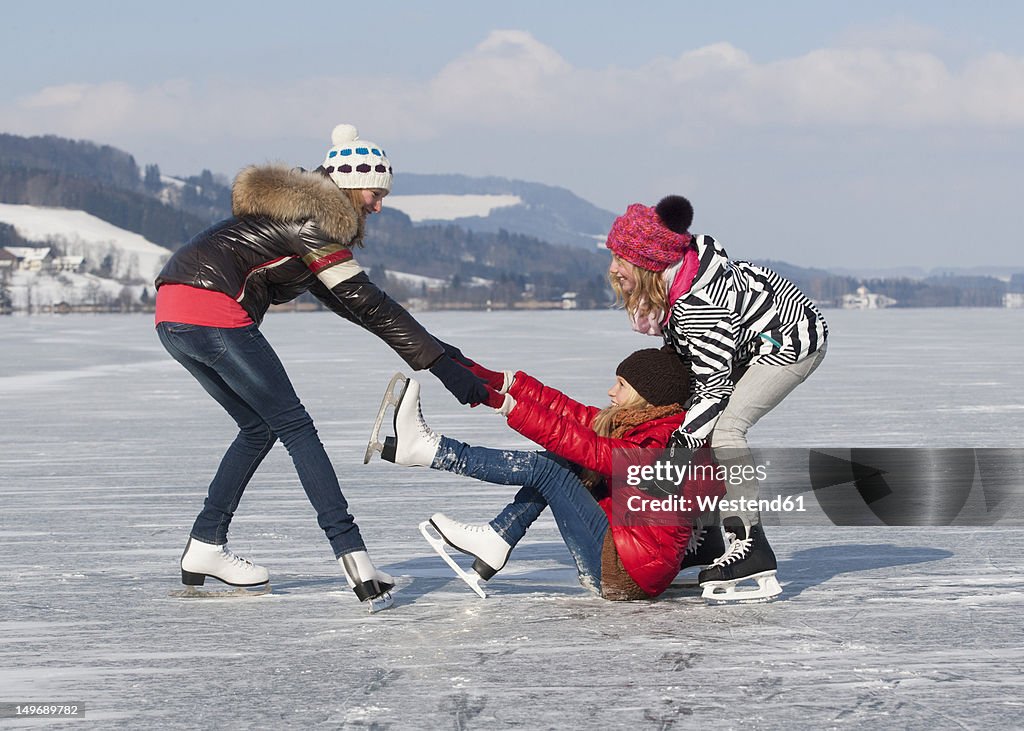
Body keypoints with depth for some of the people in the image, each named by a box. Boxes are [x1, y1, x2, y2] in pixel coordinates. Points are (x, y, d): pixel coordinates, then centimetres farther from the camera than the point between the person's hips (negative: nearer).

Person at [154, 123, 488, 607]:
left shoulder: (298, 209, 23)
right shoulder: (314, 221, -7)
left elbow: (339, 297, 24)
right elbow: (365, 303, -13)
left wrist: (432, 347, 20)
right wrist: (440, 364, -15)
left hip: (174, 319, 10)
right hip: (212, 311, -10)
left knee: (259, 427, 18)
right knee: (293, 424, -5)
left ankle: (204, 548, 20)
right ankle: (351, 553, -10)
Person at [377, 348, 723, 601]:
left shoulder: (664, 445, -19)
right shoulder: (635, 425, 10)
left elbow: (586, 447, -26)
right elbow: (572, 412, 6)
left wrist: (508, 405, -27)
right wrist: (503, 382, -2)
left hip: (628, 575, -9)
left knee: (546, 468, -12)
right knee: (558, 464, 8)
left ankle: (427, 449, -8)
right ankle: (495, 541, 1)